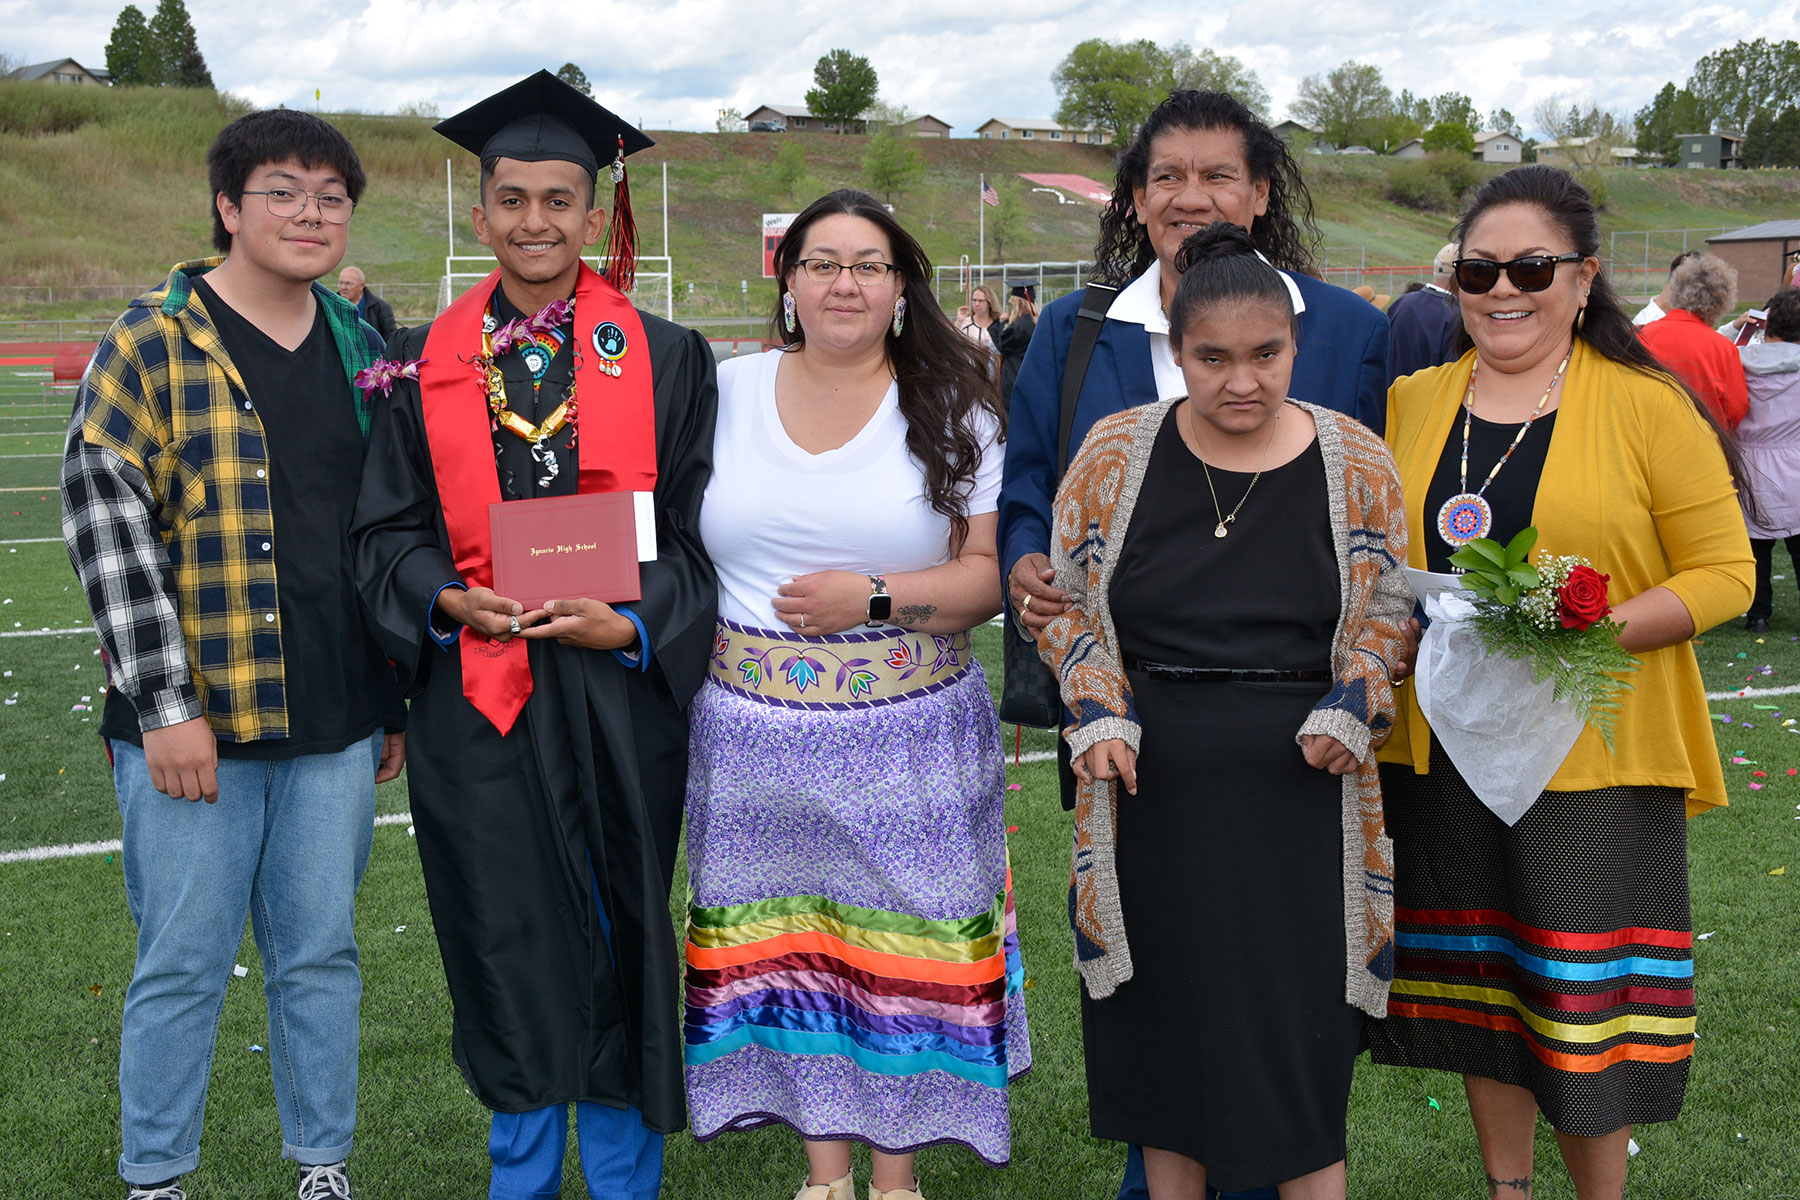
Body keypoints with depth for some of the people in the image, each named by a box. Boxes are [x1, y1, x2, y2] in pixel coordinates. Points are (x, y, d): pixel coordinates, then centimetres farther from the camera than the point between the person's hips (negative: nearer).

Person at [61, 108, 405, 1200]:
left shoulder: (360, 348, 9)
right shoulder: (152, 344, -5)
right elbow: (105, 526, -10)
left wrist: (397, 698, 12)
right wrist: (164, 706, -15)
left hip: (335, 720, 4)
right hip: (192, 719, -4)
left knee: (321, 953, 12)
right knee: (185, 964, 4)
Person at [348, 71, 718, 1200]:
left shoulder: (665, 358, 4)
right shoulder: (427, 364, 7)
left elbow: (697, 532, 3)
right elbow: (389, 530, 7)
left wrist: (633, 621, -14)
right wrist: (453, 600, -12)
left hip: (619, 691, -1)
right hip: (476, 696, 1)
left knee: (616, 942, 7)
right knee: (507, 941, 7)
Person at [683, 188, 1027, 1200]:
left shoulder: (954, 410, 0)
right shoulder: (726, 393, 6)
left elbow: (995, 575, -4)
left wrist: (874, 597, -15)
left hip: (909, 736, -1)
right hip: (755, 731, 2)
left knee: (903, 953, 3)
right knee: (789, 951, 7)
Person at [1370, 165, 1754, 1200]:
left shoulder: (1648, 406, -6)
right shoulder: (1410, 402, 6)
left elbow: (1723, 572, -6)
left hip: (1594, 753, -4)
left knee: (1586, 1001, 1)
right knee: (1480, 987, 15)